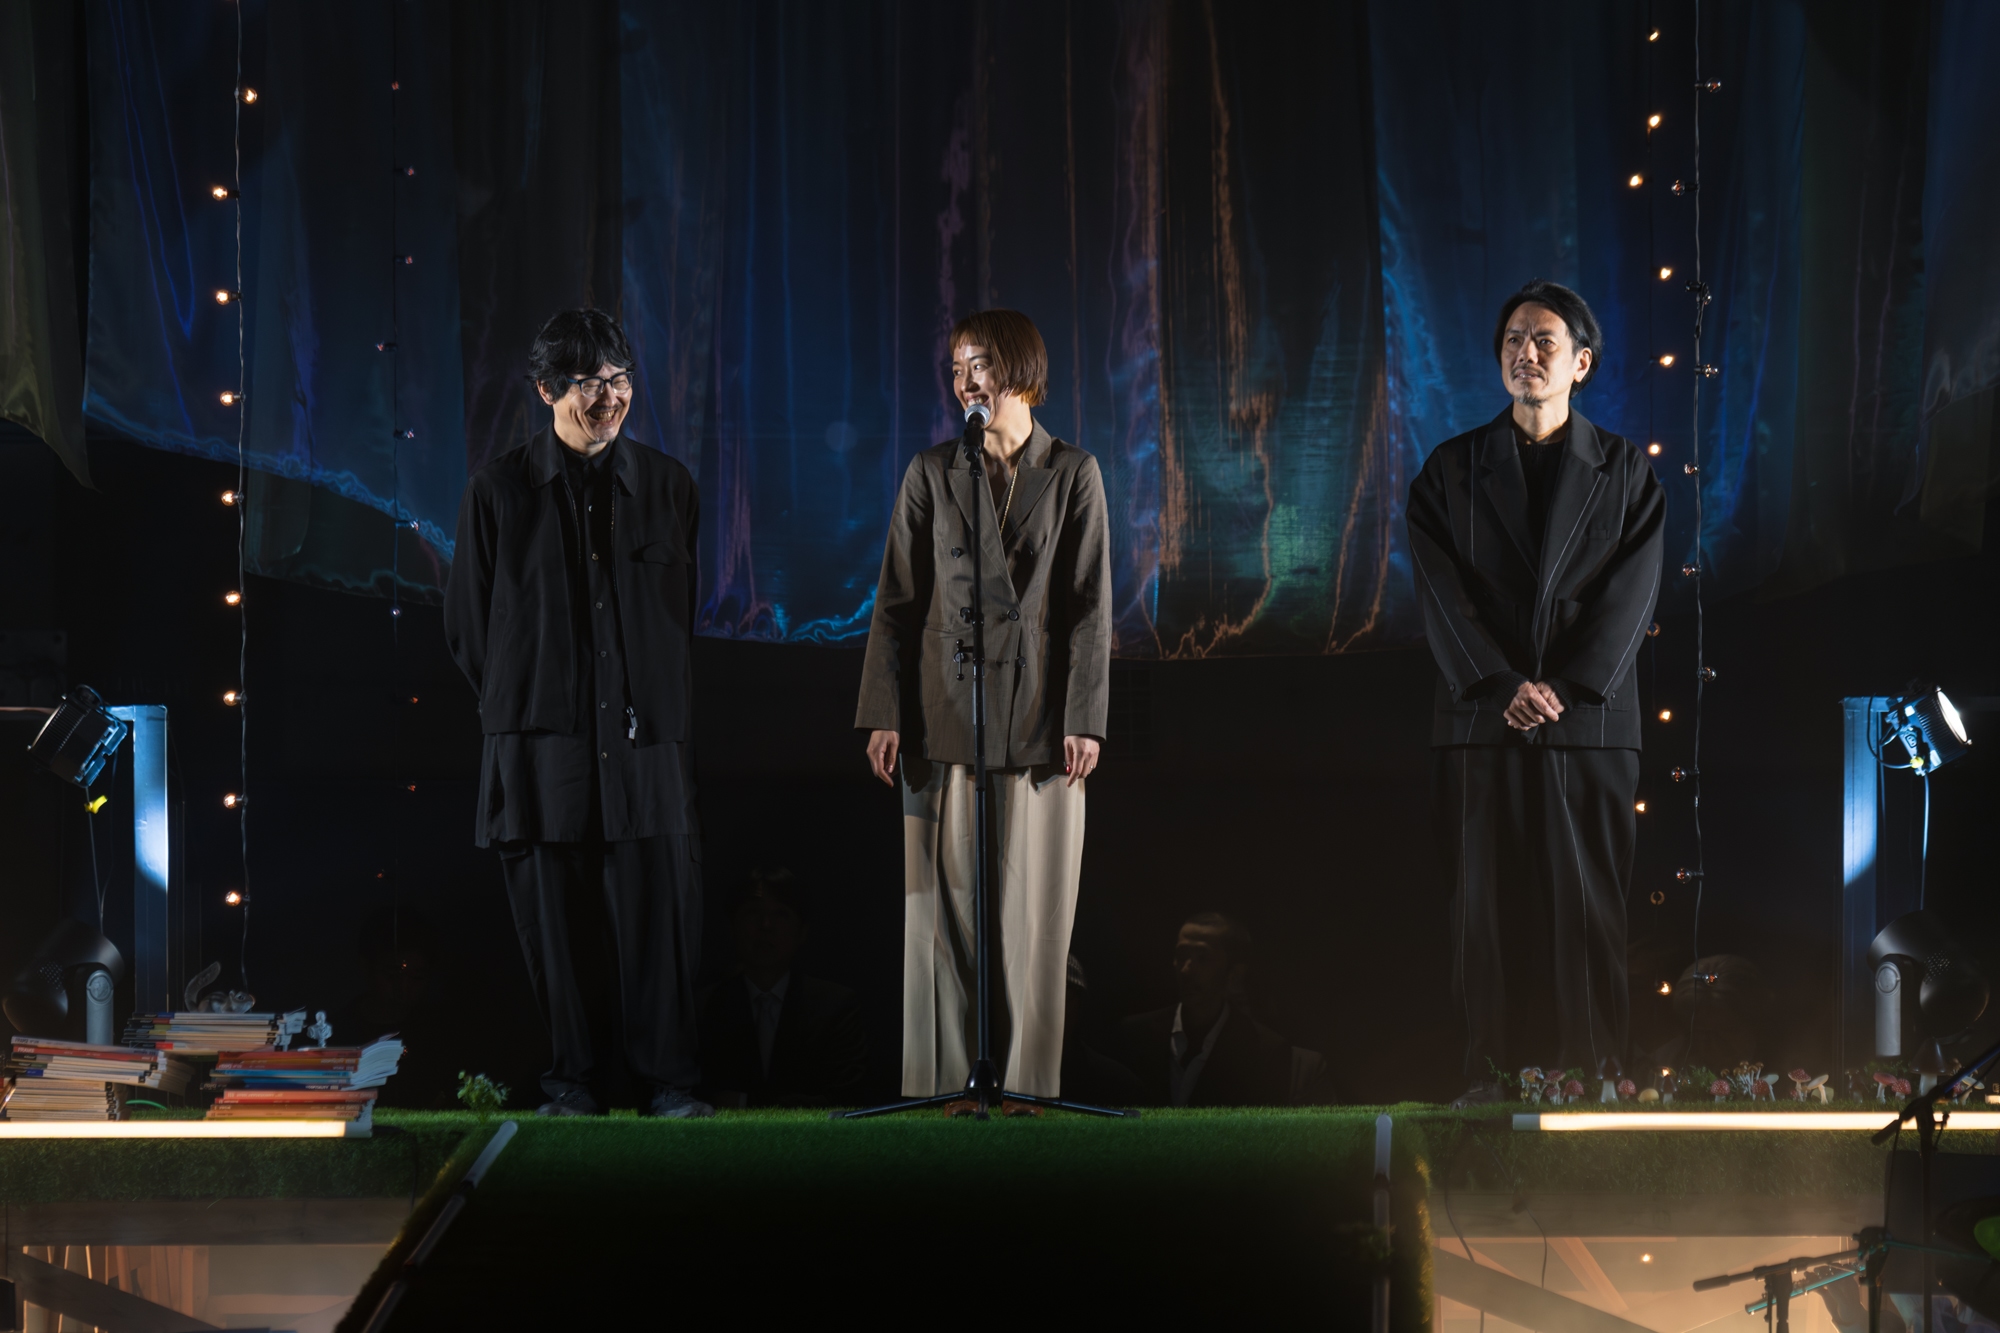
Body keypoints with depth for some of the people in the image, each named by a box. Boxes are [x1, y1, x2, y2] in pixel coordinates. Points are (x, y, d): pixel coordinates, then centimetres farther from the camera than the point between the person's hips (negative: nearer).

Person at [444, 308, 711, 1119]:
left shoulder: (667, 487, 10)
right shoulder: (499, 490, 4)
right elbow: (467, 624, 9)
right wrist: (520, 702, 8)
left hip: (643, 737, 1)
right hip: (541, 740, -1)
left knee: (657, 904, -5)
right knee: (558, 913, 0)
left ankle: (666, 1078, 3)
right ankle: (574, 1076, 11)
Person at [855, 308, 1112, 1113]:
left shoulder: (1072, 474, 6)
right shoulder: (932, 474, 9)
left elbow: (1089, 604, 2)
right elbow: (897, 599, 7)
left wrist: (1084, 720, -5)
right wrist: (884, 713, -1)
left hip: (1039, 718, -1)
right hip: (946, 712, 1)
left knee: (1032, 911, -1)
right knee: (943, 906, -1)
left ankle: (1023, 1080, 3)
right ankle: (945, 1080, 2)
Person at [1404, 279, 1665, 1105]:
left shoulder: (1623, 471, 9)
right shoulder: (1453, 469, 10)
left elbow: (1632, 593, 0)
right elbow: (1443, 593, 0)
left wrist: (1564, 684, -12)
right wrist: (1503, 685, -12)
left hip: (1590, 718, 0)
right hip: (1482, 719, 1)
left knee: (1585, 905, -2)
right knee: (1488, 904, -2)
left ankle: (1593, 1074, 0)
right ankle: (1491, 1075, 0)